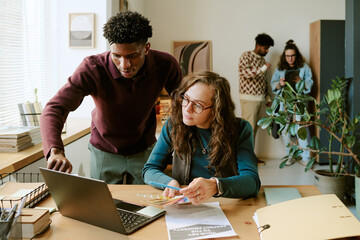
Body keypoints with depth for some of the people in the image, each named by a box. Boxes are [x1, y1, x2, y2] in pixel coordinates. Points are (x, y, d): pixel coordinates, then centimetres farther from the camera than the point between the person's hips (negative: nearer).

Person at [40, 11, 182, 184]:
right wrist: (56, 151, -55)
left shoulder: (165, 65, -22)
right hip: (104, 151, -1)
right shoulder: (92, 69, -28)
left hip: (145, 150, 2)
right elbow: (54, 108, -37)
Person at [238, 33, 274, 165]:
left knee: (255, 129, 8)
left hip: (260, 99, 7)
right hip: (249, 98, -7)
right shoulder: (246, 56, -4)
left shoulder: (262, 60, 17)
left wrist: (268, 97, 18)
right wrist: (263, 69, -23)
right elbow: (245, 72, -20)